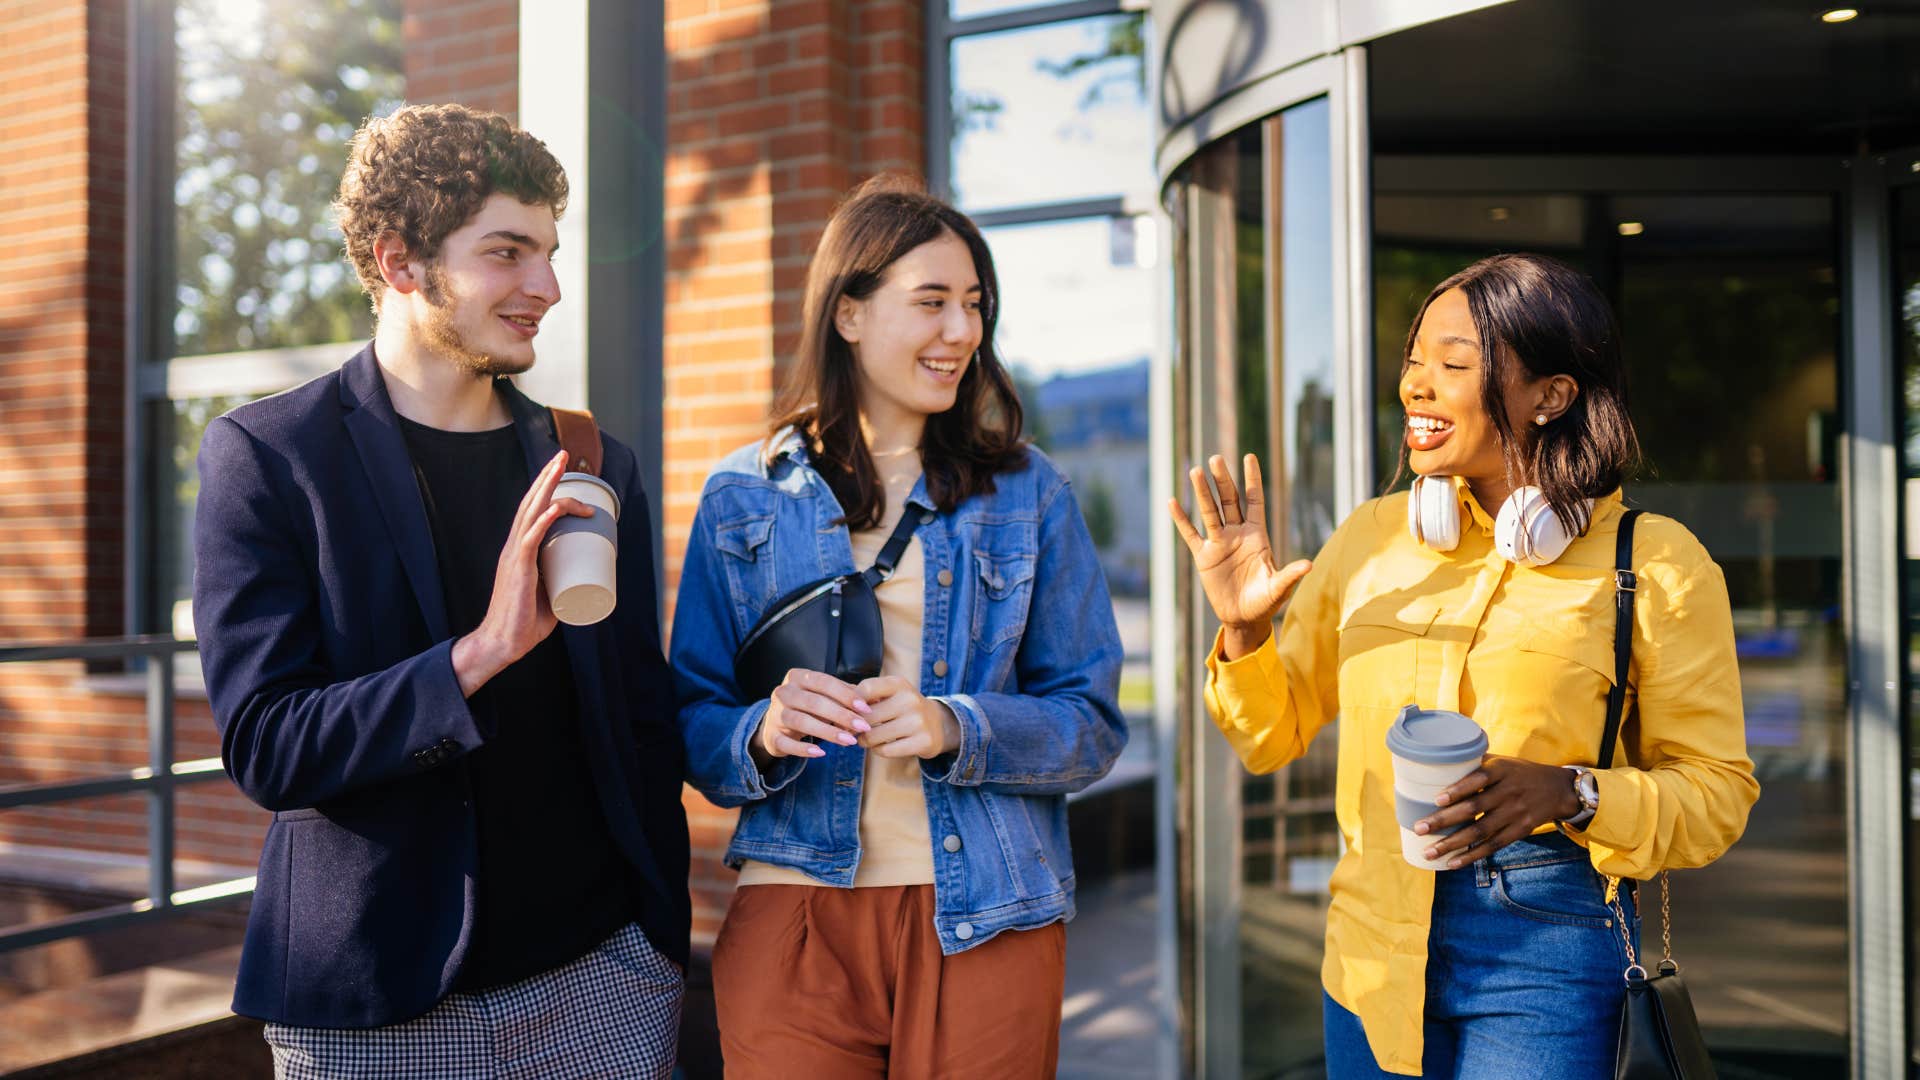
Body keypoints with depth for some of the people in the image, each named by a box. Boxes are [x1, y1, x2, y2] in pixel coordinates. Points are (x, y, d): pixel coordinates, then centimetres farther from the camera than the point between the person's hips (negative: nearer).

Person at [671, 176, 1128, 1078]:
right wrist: (763, 733, -18)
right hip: (793, 911, 0)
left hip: (986, 925, 1)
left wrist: (956, 728, -16)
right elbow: (693, 726, 4)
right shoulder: (742, 497, 3)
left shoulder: (1027, 493, 4)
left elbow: (1092, 723, 2)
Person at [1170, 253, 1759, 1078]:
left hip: (1544, 948, -3)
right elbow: (1274, 734, 11)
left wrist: (1568, 793, -20)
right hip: (1372, 944, 3)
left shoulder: (1654, 563, -4)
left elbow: (1715, 792, -3)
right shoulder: (1371, 538, 5)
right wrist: (1243, 630, -7)